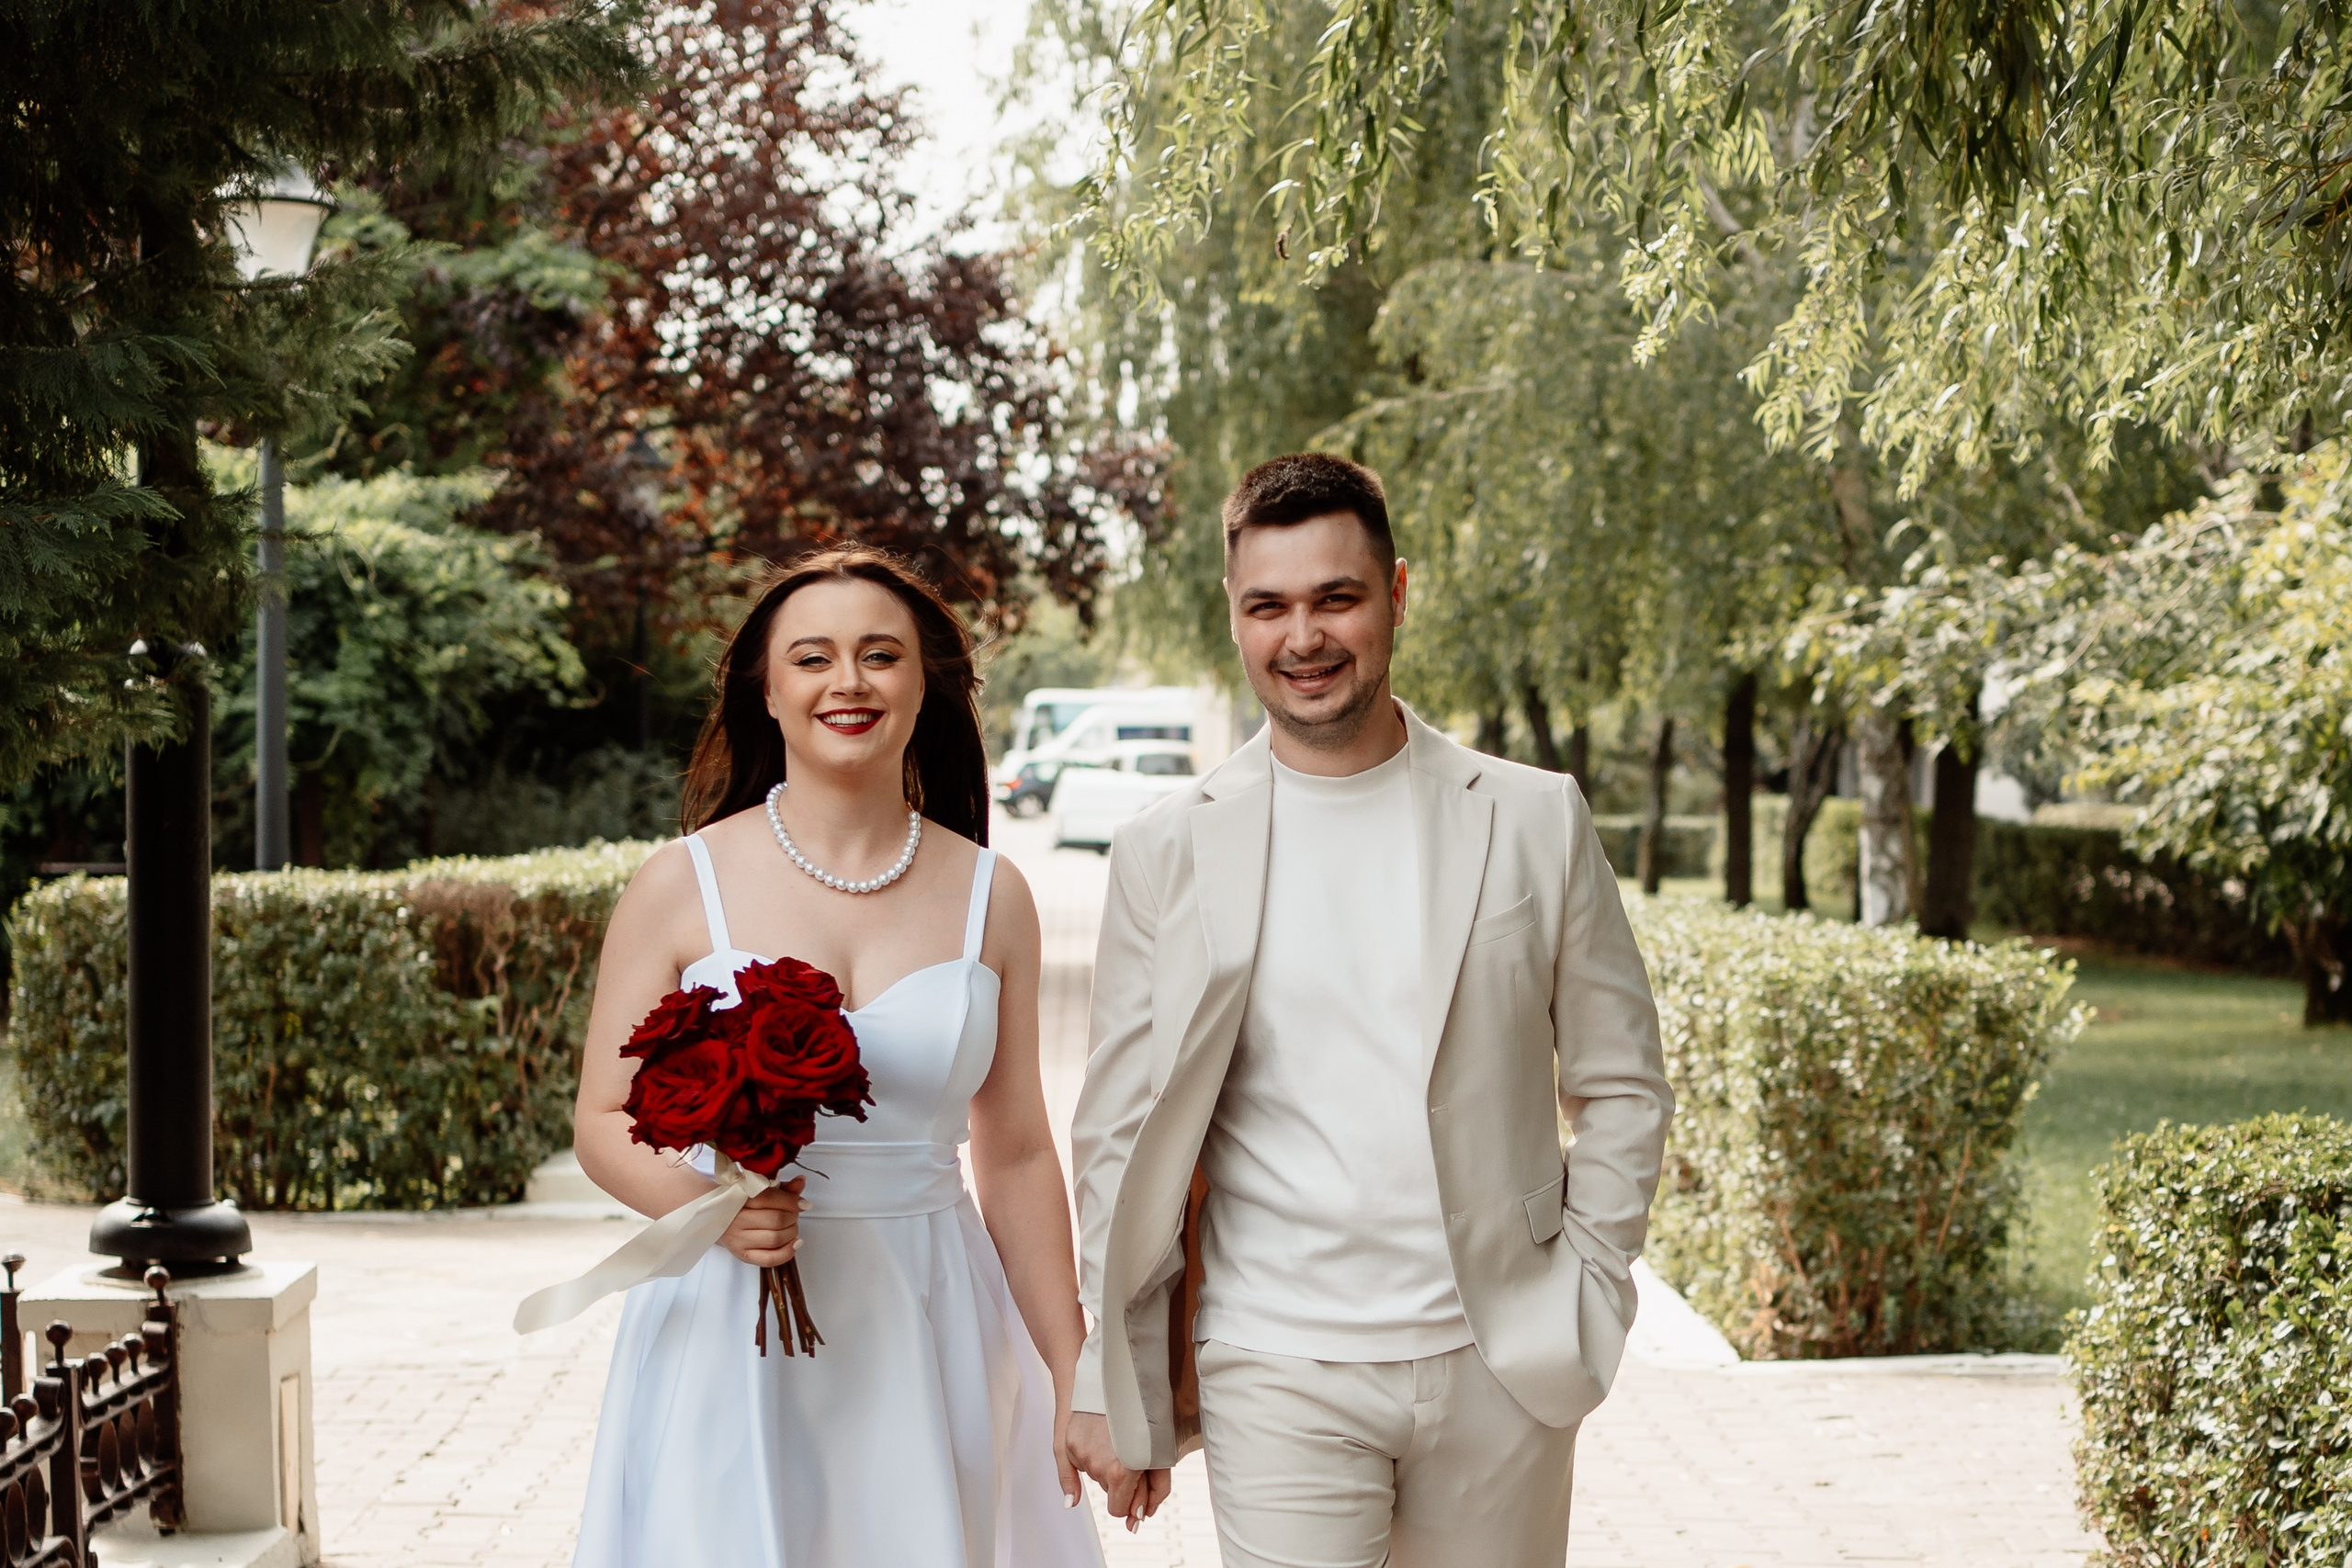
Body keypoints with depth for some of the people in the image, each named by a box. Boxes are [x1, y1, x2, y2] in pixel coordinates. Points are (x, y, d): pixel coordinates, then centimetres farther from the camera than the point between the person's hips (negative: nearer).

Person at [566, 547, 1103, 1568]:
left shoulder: (989, 896, 4)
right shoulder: (683, 887, -2)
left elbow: (1017, 1155, 8)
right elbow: (603, 1121, 2)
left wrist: (1074, 1380, 8)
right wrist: (706, 1203, -19)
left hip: (927, 1343, 2)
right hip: (728, 1339, -2)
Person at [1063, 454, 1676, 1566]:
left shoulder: (1538, 822, 2)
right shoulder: (1169, 855, 0)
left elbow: (1620, 1086, 9)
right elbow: (1124, 1139, 3)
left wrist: (1586, 1297, 1)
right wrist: (1113, 1389, 3)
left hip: (1501, 1374, 1)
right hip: (1279, 1379, -1)